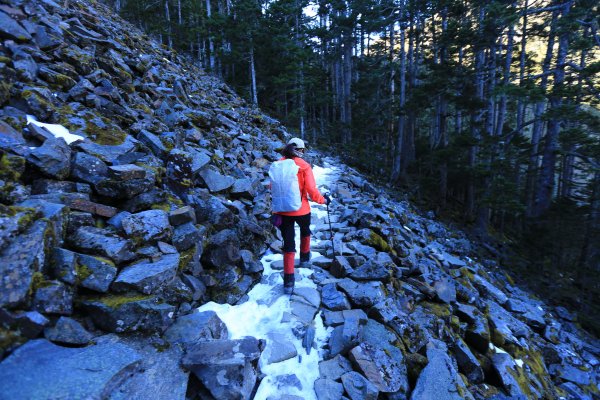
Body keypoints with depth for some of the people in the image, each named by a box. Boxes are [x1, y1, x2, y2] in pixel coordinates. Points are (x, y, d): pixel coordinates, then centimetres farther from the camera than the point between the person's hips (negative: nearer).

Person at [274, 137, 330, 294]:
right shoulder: (304, 165, -10)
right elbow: (312, 190, -14)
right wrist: (323, 200, 3)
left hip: (282, 210, 2)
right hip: (301, 209, -1)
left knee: (288, 243, 6)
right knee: (305, 230, 30)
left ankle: (288, 280, 2)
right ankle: (304, 257, 49)